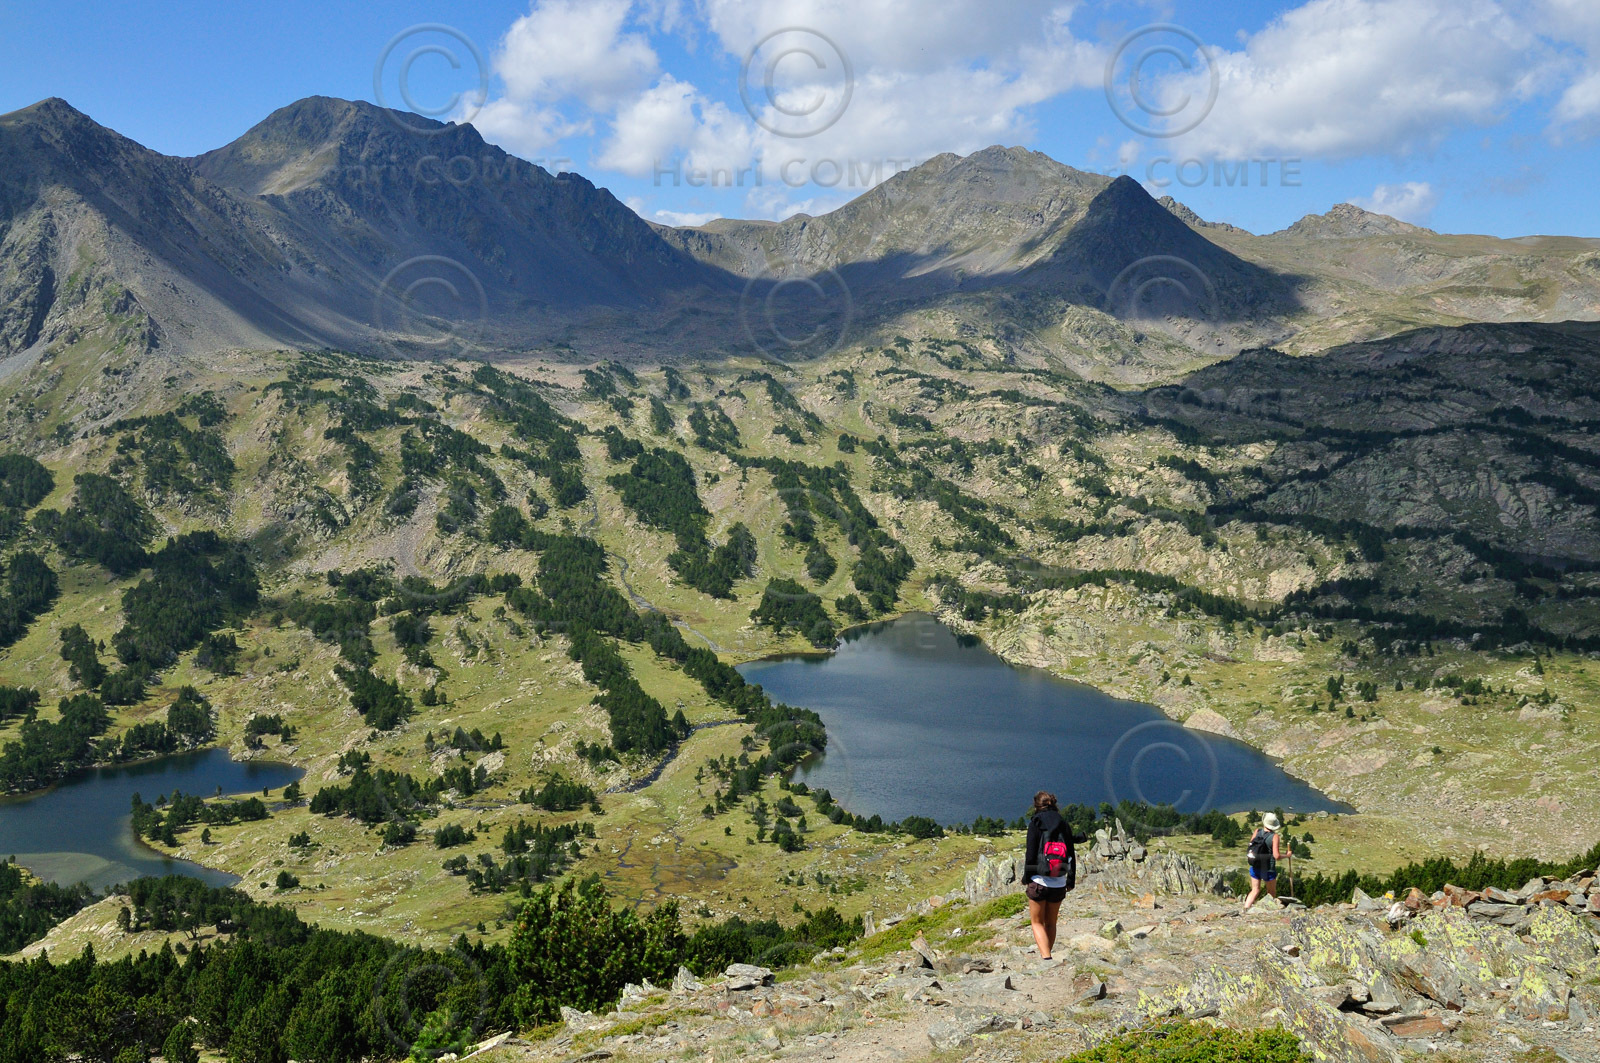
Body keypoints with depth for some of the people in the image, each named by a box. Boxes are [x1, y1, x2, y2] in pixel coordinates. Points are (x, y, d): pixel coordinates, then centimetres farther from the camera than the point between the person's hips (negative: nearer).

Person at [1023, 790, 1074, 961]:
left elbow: (1031, 854, -9)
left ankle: (1046, 957, -13)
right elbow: (1071, 855, 7)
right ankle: (1046, 955, 25)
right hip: (1058, 884, 4)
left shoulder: (1035, 823, -7)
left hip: (1039, 881, -4)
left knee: (1037, 922, 5)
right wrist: (1070, 880, 15)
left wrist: (1026, 877, 1)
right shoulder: (1064, 825, 5)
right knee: (1051, 923, 18)